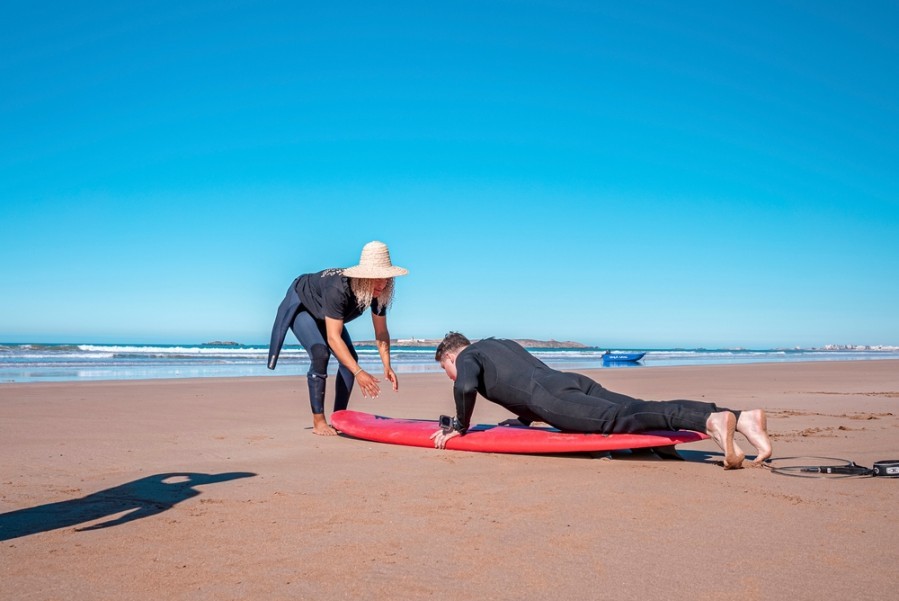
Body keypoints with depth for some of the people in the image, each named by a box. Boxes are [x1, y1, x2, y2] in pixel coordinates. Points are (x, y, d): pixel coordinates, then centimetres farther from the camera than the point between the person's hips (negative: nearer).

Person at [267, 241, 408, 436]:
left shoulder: (379, 293, -24)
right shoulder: (338, 289, -45)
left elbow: (381, 332, -15)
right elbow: (333, 338, -47)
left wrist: (387, 366, -29)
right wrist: (359, 373, -52)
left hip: (324, 313, 7)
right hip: (300, 304, -7)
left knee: (350, 358, -5)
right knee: (320, 354, -26)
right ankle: (318, 422, -18)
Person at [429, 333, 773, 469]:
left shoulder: (467, 357, 17)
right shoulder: (502, 343, 40)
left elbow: (465, 386, -6)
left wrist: (460, 427, 7)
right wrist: (523, 419, 50)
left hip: (552, 397, -7)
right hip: (574, 380, 7)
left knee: (619, 417, -26)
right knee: (637, 409, -8)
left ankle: (710, 421, -48)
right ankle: (741, 417, -25)